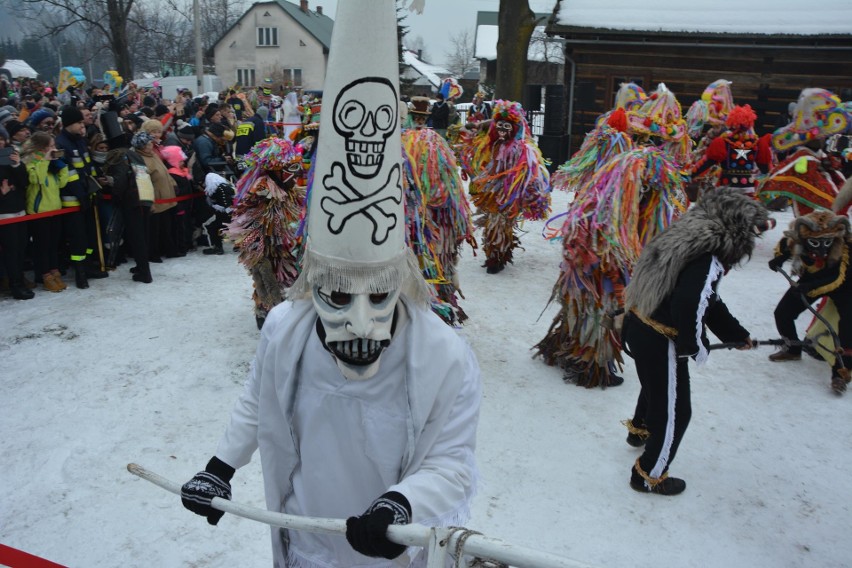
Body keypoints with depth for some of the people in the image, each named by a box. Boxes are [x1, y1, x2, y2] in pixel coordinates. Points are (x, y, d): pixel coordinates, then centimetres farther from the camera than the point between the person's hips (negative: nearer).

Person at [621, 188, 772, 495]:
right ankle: (649, 476, 25)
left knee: (657, 386, 35)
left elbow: (708, 300, 14)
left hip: (638, 327, 10)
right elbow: (689, 309, -32)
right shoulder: (710, 260, -24)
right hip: (659, 342, -10)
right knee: (675, 411, 9)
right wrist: (697, 348, -13)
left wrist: (738, 334, 20)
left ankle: (639, 430, 62)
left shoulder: (691, 239, 6)